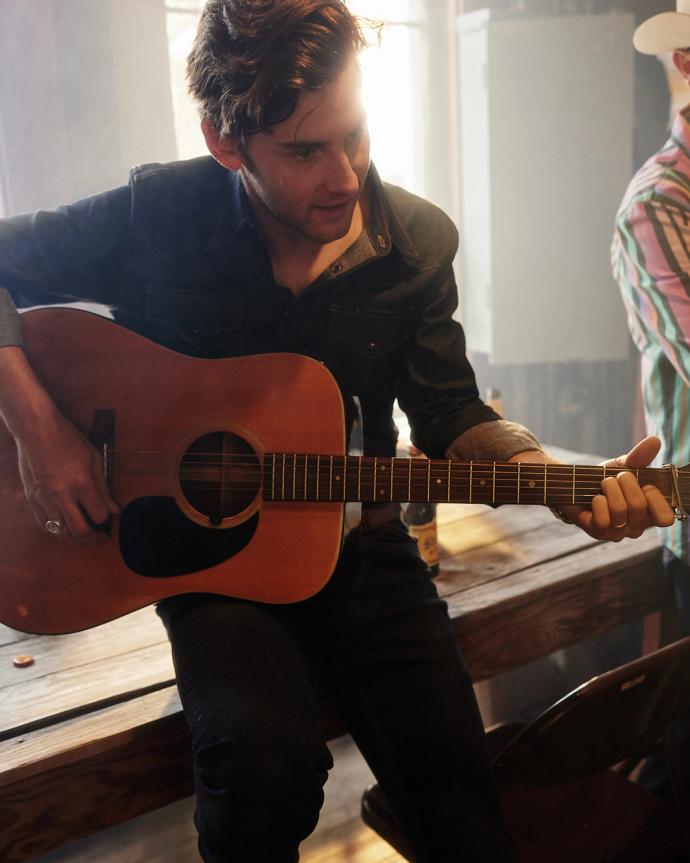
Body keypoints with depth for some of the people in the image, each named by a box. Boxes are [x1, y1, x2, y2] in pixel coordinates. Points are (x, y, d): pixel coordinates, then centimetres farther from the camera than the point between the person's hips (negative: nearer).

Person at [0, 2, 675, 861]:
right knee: (269, 759, -28)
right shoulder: (158, 217, -10)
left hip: (359, 551, 3)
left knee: (456, 789, -9)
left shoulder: (416, 241, -3)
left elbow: (452, 418, 3)